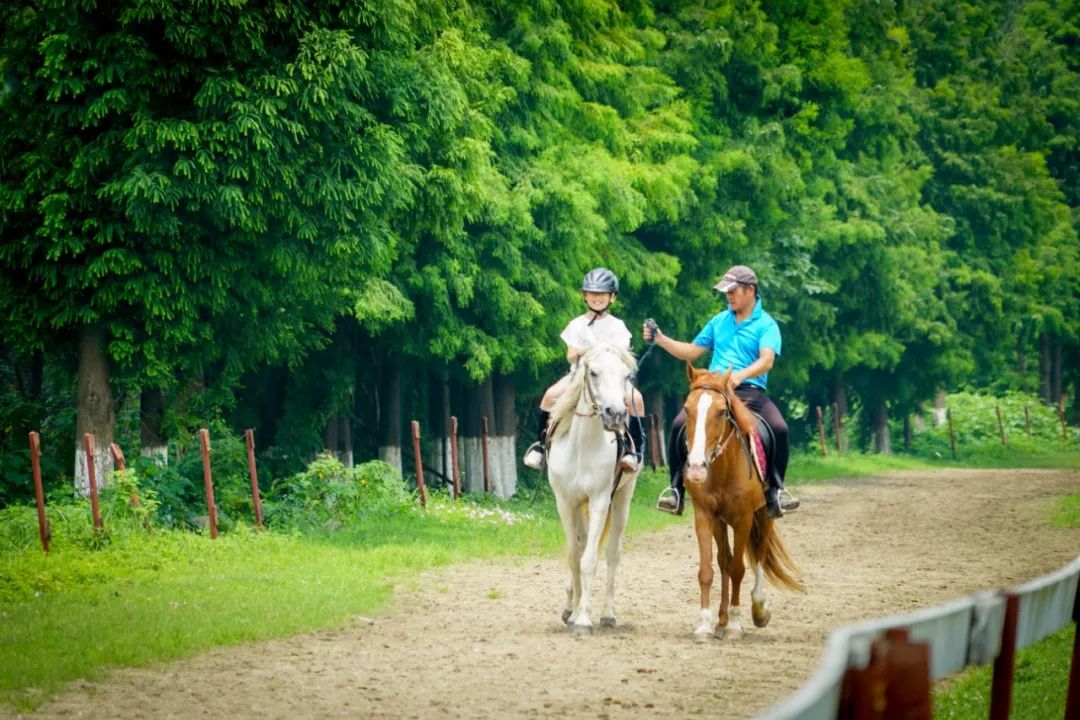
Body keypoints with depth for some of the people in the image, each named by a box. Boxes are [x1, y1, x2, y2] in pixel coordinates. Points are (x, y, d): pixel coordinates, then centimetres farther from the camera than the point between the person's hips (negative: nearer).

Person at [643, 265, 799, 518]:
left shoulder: (766, 324, 3)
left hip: (749, 390, -3)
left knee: (779, 429, -29)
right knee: (679, 425, -23)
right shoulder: (719, 321, 19)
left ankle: (775, 488, -10)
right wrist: (660, 339, 13)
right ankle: (676, 487, -10)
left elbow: (766, 360, -14)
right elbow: (692, 352, 25)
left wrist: (740, 376, -34)